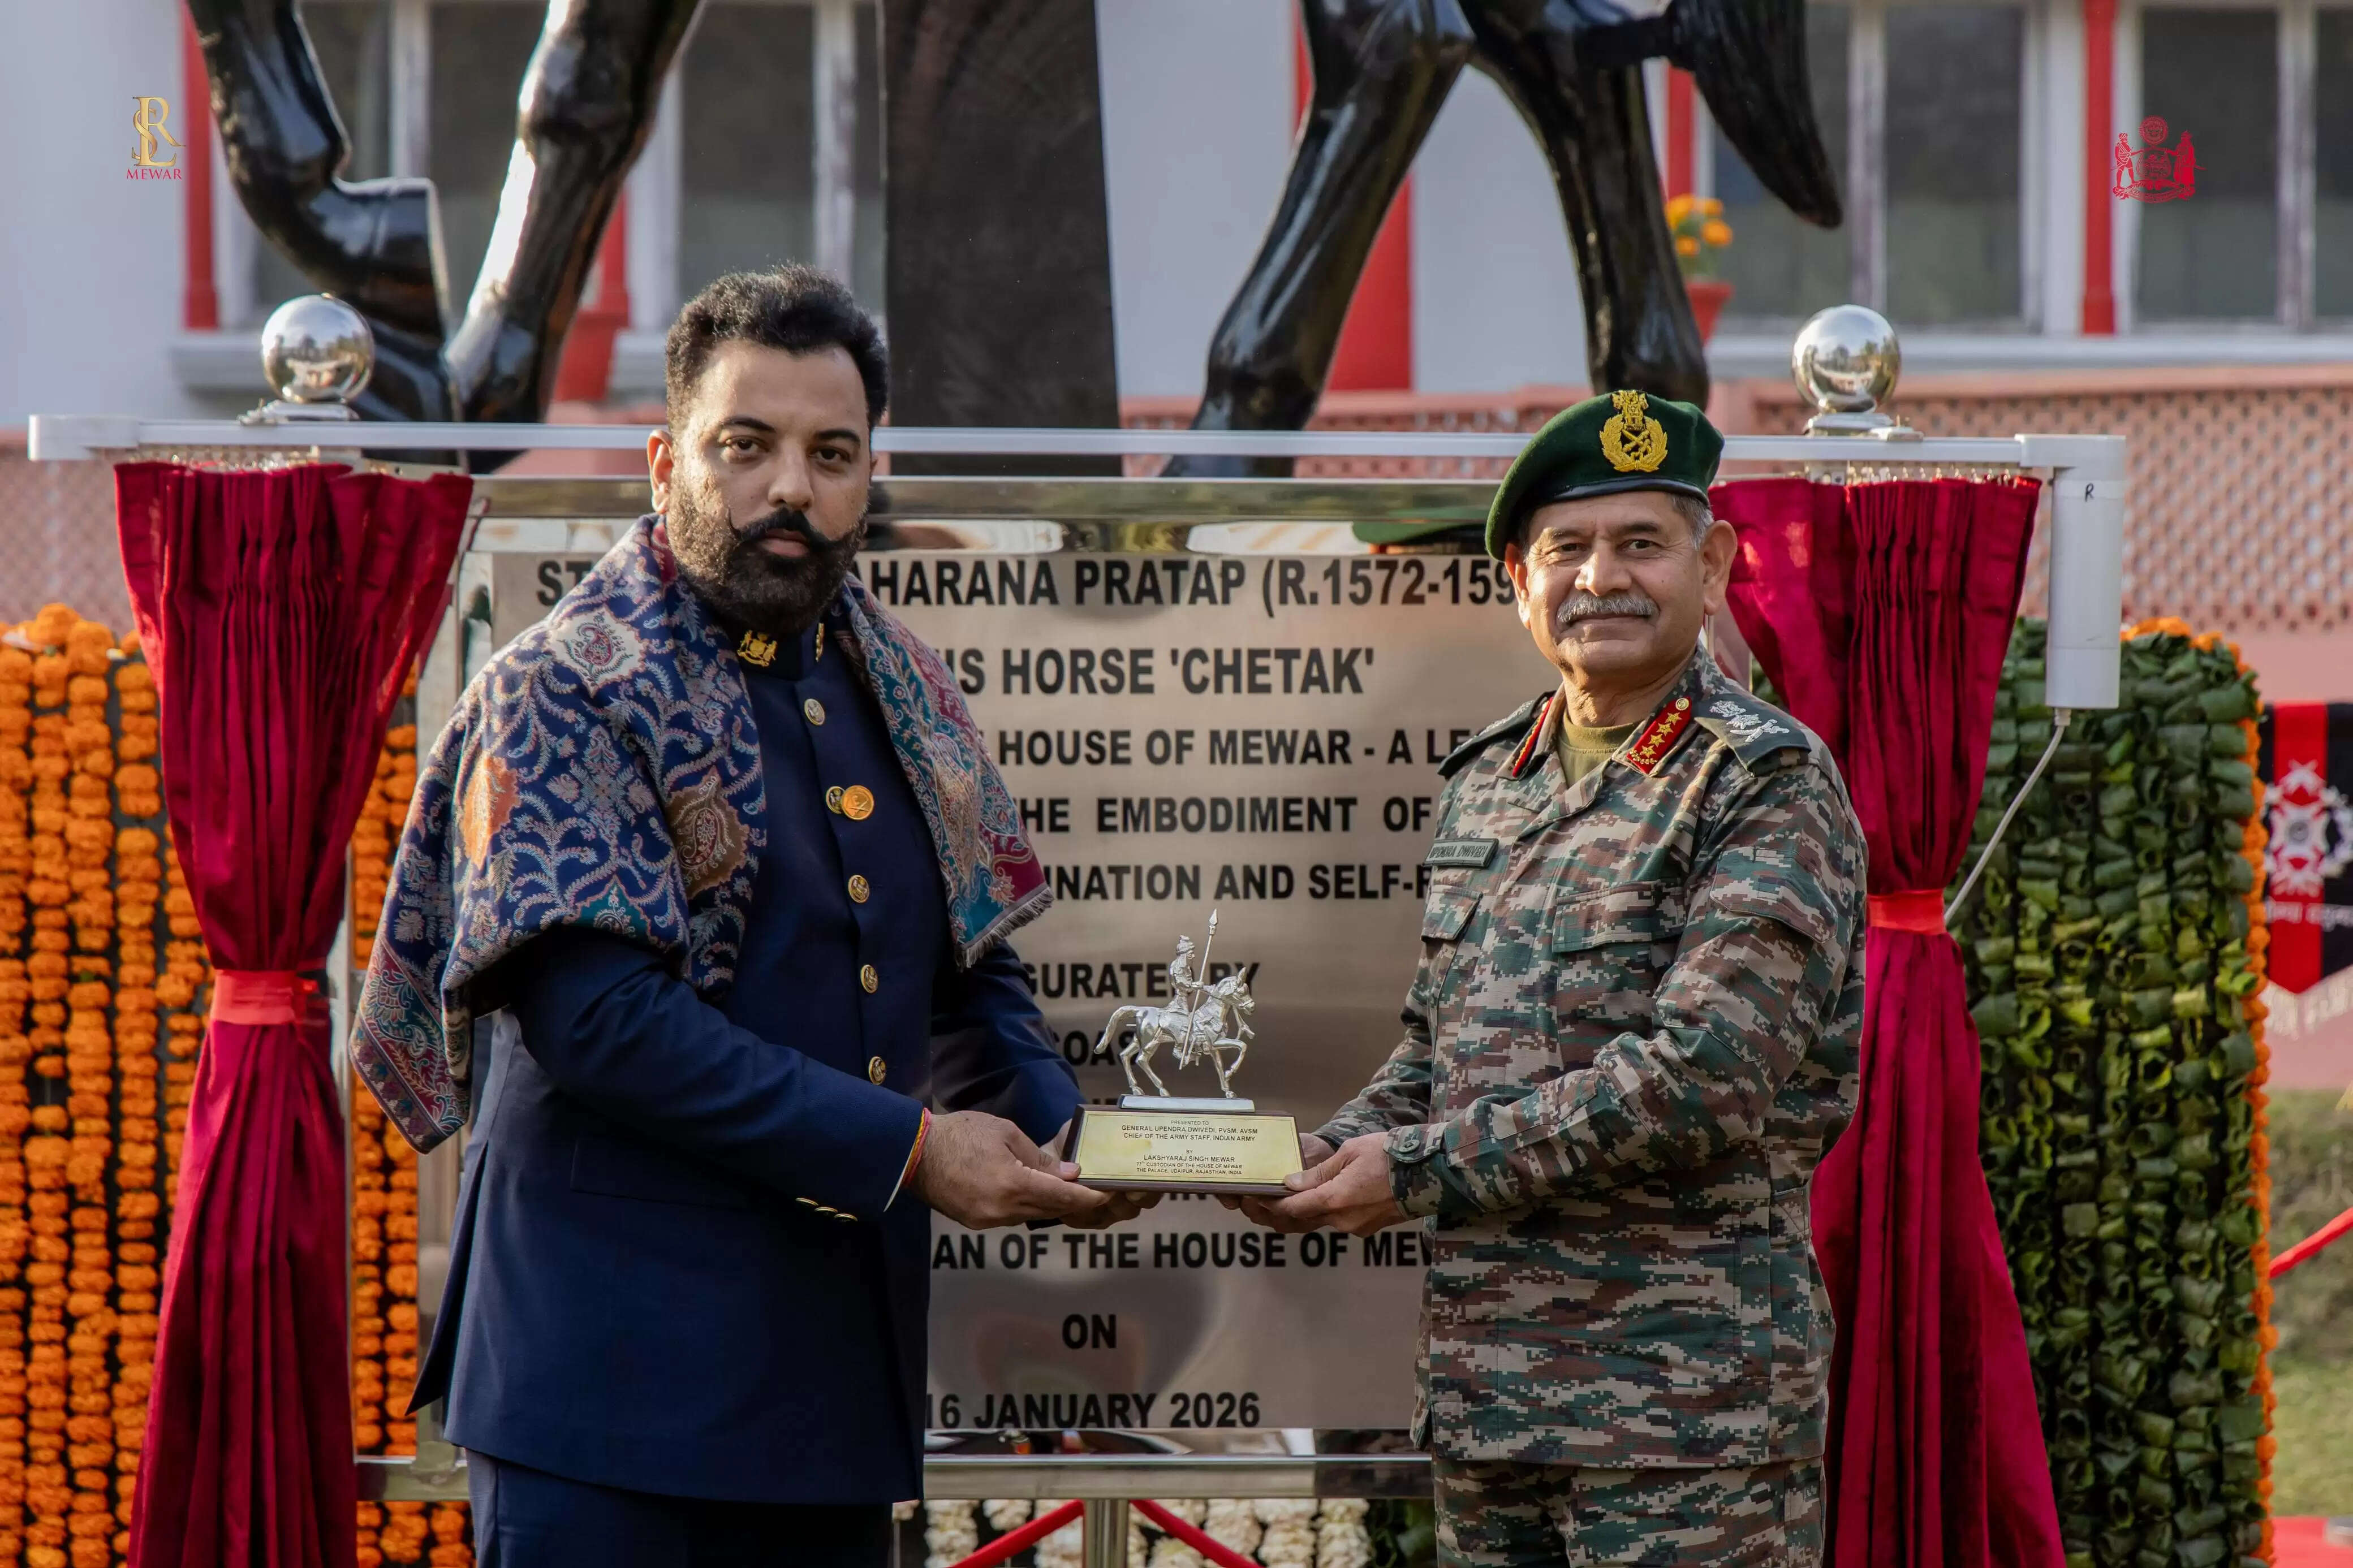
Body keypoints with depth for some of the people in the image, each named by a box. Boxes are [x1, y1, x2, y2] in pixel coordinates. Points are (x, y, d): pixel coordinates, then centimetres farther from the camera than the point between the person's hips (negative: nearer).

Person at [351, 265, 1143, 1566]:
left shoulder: (903, 699, 15)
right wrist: (906, 1151, -19)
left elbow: (970, 978, 23)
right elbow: (597, 1013, -18)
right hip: (611, 1367, -7)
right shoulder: (561, 694, -7)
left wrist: (1061, 1147, 1)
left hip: (839, 1352, 7)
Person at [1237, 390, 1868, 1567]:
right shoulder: (1486, 784, 15)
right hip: (1483, 1386, 7)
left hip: (1687, 1406, -7)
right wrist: (1328, 1158, 2)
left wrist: (1420, 1168, -15)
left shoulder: (1768, 784, -7)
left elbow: (1704, 1078, -17)